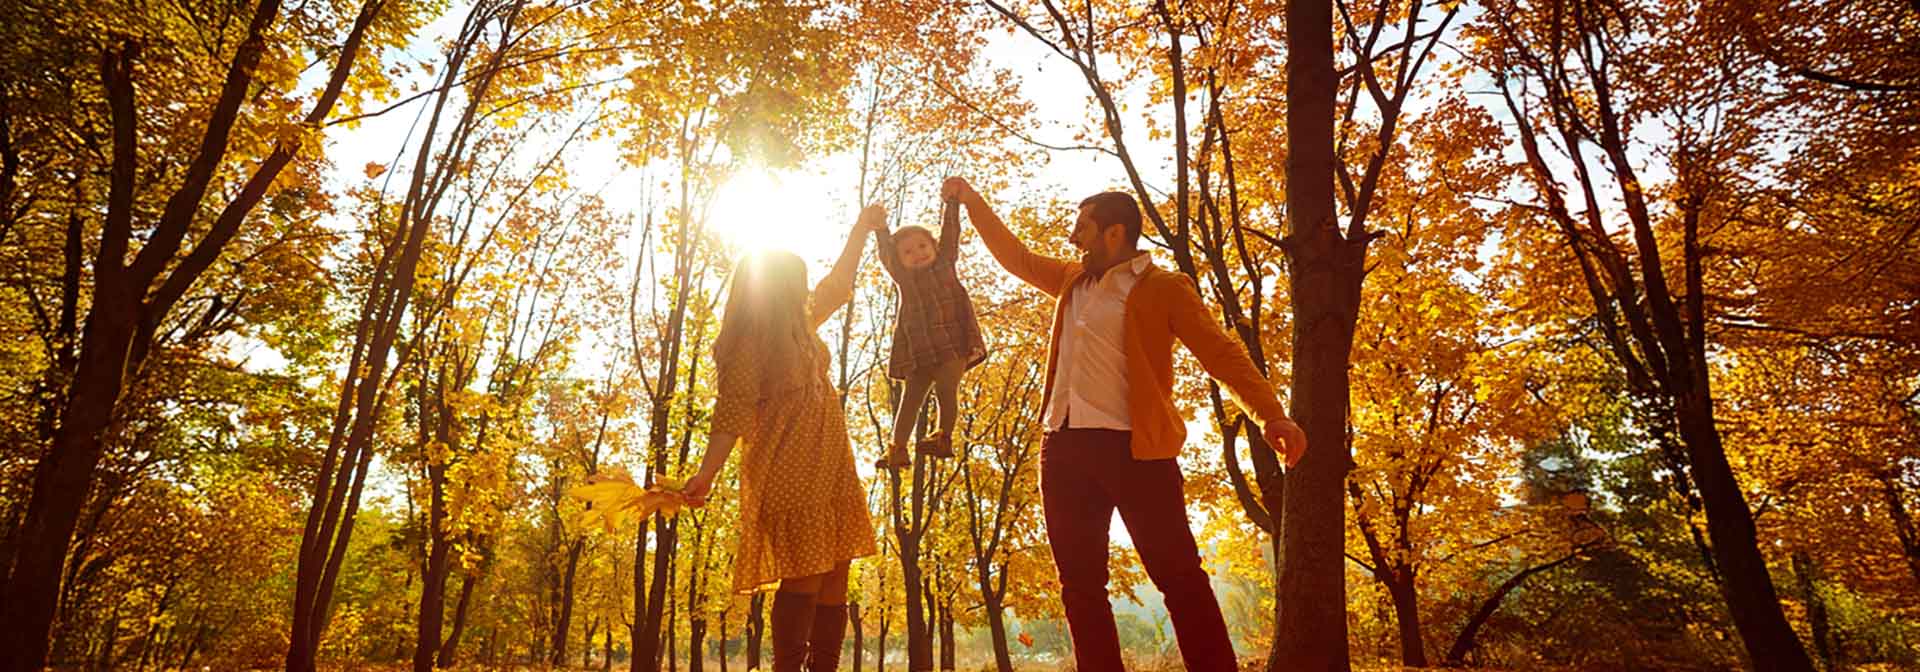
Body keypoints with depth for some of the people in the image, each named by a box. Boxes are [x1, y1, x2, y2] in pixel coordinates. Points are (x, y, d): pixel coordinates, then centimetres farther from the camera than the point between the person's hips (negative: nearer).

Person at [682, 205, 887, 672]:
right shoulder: (749, 341, -6)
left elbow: (838, 285, 31)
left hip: (829, 467, 8)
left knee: (835, 574, 2)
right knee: (805, 575, -14)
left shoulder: (799, 324, 17)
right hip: (787, 470, -8)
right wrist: (707, 473, -24)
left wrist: (863, 227, 36)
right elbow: (732, 412, -13)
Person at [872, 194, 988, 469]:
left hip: (952, 343, -2)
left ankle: (944, 438, 3)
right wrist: (879, 229, -15)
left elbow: (949, 231, 4)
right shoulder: (903, 278, 11)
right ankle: (897, 449, 5)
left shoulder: (944, 264, 10)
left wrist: (950, 203, -5)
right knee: (911, 397, 4)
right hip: (918, 351, 2)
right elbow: (886, 255, -1)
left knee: (946, 389, -10)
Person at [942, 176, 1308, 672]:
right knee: (1080, 586, 8)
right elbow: (1015, 257, 32)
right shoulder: (1073, 281, 19)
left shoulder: (1163, 289, -1)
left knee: (1179, 577, -7)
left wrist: (1270, 414, -20)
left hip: (1133, 447, -6)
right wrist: (972, 201, 31)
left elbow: (1221, 353, -7)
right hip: (1064, 447, 7)